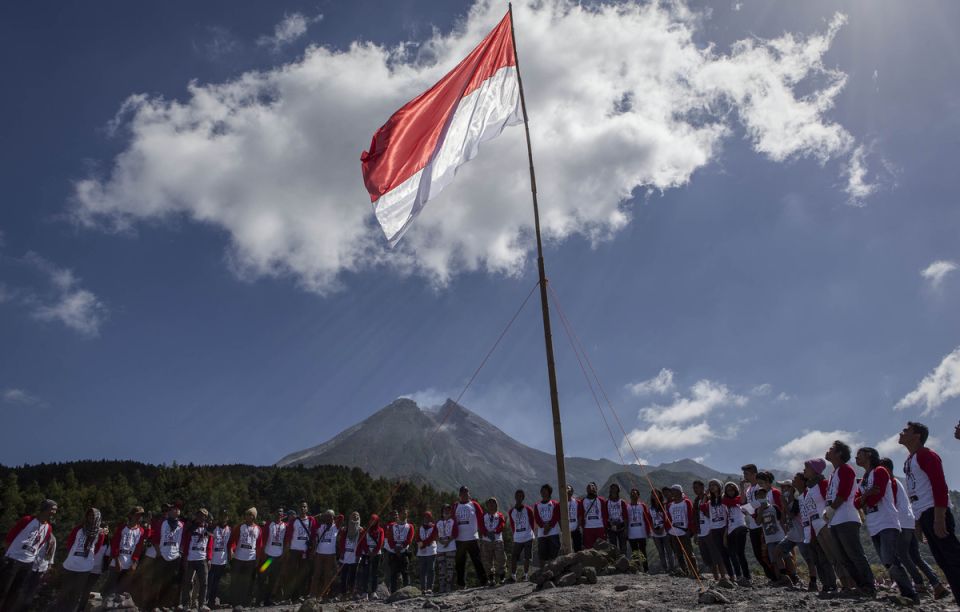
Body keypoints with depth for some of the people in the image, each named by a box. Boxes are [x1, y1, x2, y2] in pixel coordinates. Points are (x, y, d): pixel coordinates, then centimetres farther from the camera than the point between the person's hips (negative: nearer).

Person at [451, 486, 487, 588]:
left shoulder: (474, 505, 5)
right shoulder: (455, 506, 9)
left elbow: (481, 518, 2)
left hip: (473, 538, -2)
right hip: (459, 539, 2)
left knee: (477, 561, -2)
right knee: (460, 562, 6)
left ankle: (483, 582, 2)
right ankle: (461, 584, 14)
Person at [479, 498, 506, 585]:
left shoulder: (500, 516, 11)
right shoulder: (484, 516, 13)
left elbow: (501, 526, -4)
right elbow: (482, 527, 0)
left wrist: (494, 531, -20)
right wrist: (487, 533, -18)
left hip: (498, 540, -1)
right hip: (486, 540, 1)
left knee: (499, 559, -6)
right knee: (487, 561, 0)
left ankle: (501, 577, 5)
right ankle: (491, 578, 8)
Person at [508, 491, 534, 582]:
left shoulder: (528, 510, -3)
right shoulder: (511, 511, 5)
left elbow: (532, 523, 4)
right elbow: (512, 525, 13)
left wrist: (530, 532, 3)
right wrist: (515, 534, 7)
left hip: (528, 538, -2)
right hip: (517, 539, 2)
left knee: (527, 558, 2)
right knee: (513, 557, -2)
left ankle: (525, 575, 14)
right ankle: (513, 576, 7)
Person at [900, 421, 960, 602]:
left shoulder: (926, 456, -8)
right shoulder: (909, 461, 20)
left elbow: (940, 486, -17)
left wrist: (939, 519, -23)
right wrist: (918, 522, 22)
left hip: (934, 513, -10)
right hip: (923, 516, 10)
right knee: (943, 562, 8)